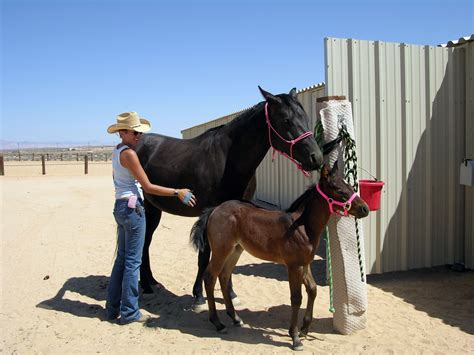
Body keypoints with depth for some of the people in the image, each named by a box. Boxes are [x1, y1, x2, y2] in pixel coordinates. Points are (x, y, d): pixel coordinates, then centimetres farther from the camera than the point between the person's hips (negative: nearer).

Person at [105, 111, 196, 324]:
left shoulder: (116, 152, 12)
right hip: (133, 208, -9)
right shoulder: (129, 153, -16)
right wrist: (177, 192, -14)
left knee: (122, 258, 16)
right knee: (133, 261, 0)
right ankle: (129, 312, 10)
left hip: (120, 207, 10)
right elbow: (148, 187, -18)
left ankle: (112, 308, 25)